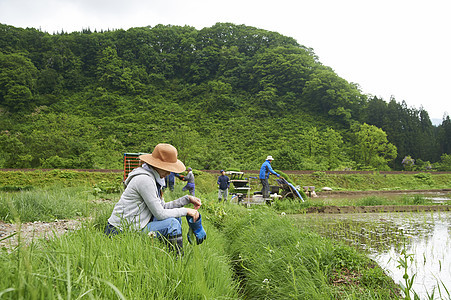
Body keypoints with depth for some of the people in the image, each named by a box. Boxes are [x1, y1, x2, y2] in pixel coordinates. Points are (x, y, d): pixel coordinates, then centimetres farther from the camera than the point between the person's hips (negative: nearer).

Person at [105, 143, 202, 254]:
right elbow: (160, 214, -21)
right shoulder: (144, 179, -22)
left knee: (175, 217, 10)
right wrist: (186, 211, -11)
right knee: (172, 224, -19)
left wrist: (187, 199, 5)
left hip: (134, 225, 10)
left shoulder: (154, 178, 8)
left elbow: (162, 207, 11)